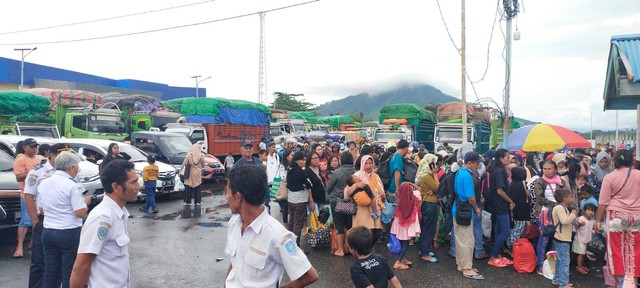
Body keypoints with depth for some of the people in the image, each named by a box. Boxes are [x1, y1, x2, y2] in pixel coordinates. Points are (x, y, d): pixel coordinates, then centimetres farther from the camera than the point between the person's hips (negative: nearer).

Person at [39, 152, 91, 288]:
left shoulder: (44, 183, 6)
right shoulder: (72, 185, -16)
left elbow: (42, 209, 17)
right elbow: (80, 213, -19)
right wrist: (85, 202, -1)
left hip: (47, 231, 7)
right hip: (69, 233, -6)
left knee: (50, 271, 14)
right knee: (69, 272, 5)